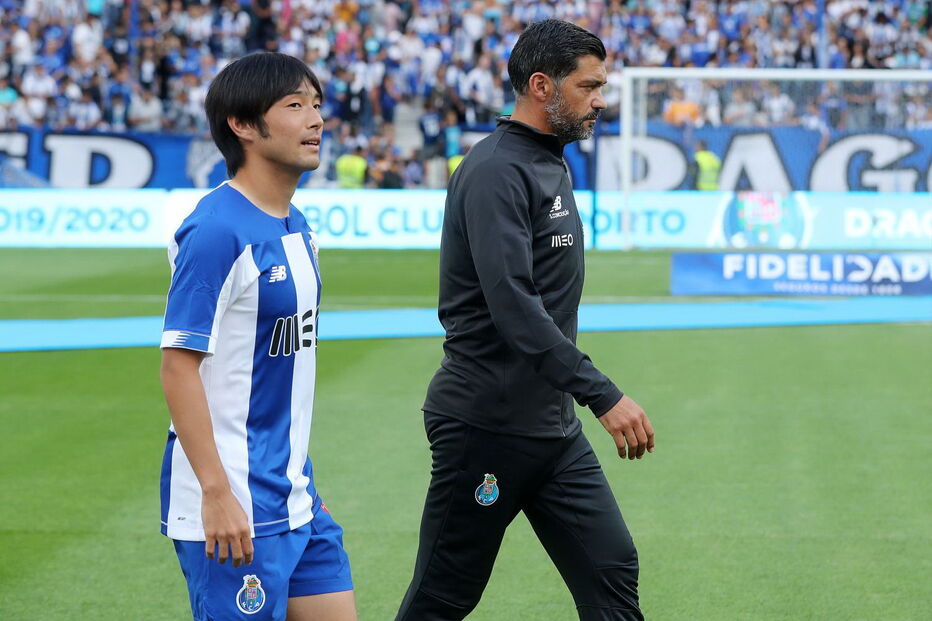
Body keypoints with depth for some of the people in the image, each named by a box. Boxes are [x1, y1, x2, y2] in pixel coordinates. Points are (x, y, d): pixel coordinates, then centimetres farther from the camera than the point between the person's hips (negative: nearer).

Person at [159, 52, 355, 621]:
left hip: (295, 503, 9)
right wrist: (217, 493, -22)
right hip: (233, 508, -9)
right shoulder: (217, 230, -16)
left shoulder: (296, 227, 12)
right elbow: (179, 365, -18)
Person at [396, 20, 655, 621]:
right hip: (487, 429, -9)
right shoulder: (496, 172, -17)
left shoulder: (551, 165, 14)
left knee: (612, 572, 1)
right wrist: (604, 395, -32)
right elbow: (514, 307, -28)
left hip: (554, 429, 9)